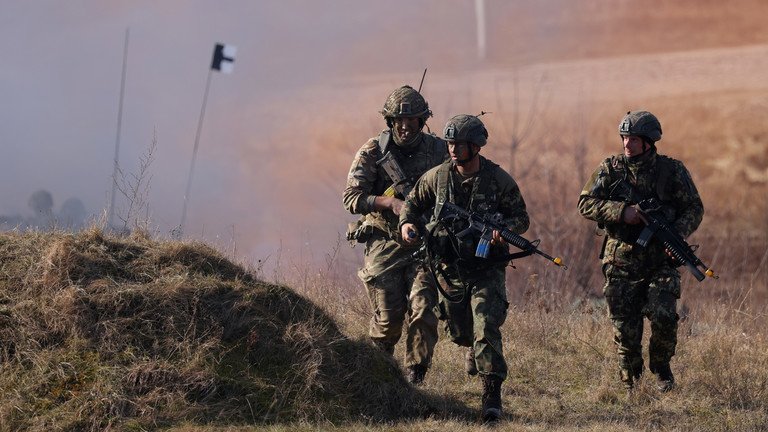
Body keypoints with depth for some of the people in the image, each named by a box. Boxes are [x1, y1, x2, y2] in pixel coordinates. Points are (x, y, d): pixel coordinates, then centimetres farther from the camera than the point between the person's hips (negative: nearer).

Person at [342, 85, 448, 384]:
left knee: (423, 310, -13)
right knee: (388, 318, -1)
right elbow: (352, 198, -7)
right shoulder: (373, 152, -4)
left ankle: (415, 377, -2)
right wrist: (390, 203, -22)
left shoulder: (438, 151, 2)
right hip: (384, 244, -1)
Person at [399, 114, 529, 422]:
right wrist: (406, 223, -9)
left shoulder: (499, 180, -9)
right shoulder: (437, 177, -2)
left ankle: (492, 395, -17)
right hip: (451, 270, 4)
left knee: (486, 330, -18)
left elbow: (521, 218, -2)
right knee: (459, 332, 17)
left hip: (487, 271, -3)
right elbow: (413, 203, 13)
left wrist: (504, 229, -24)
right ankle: (474, 353, 54)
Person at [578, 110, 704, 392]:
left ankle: (661, 366, 10)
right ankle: (631, 387, 20)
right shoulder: (610, 169, 1)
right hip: (621, 265, 1)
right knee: (625, 330, 2)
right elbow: (585, 204, -5)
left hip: (661, 263, -1)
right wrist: (622, 211, -20)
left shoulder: (672, 171, 1)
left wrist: (678, 233, -16)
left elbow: (694, 209, 3)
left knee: (663, 317, -18)